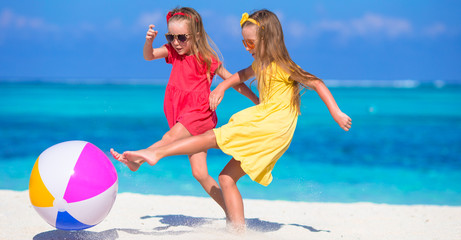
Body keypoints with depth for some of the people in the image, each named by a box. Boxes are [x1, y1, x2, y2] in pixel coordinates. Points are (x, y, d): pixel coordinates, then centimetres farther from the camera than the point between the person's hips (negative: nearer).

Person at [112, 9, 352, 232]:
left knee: (212, 137, -15)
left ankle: (155, 153, -22)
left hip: (271, 128, -9)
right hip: (262, 132, 9)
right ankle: (238, 230, 3)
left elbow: (317, 84, -5)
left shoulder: (283, 67, -5)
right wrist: (221, 87, 25)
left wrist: (336, 113, -8)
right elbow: (244, 74, 40)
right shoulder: (261, 64, 20)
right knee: (226, 177, 6)